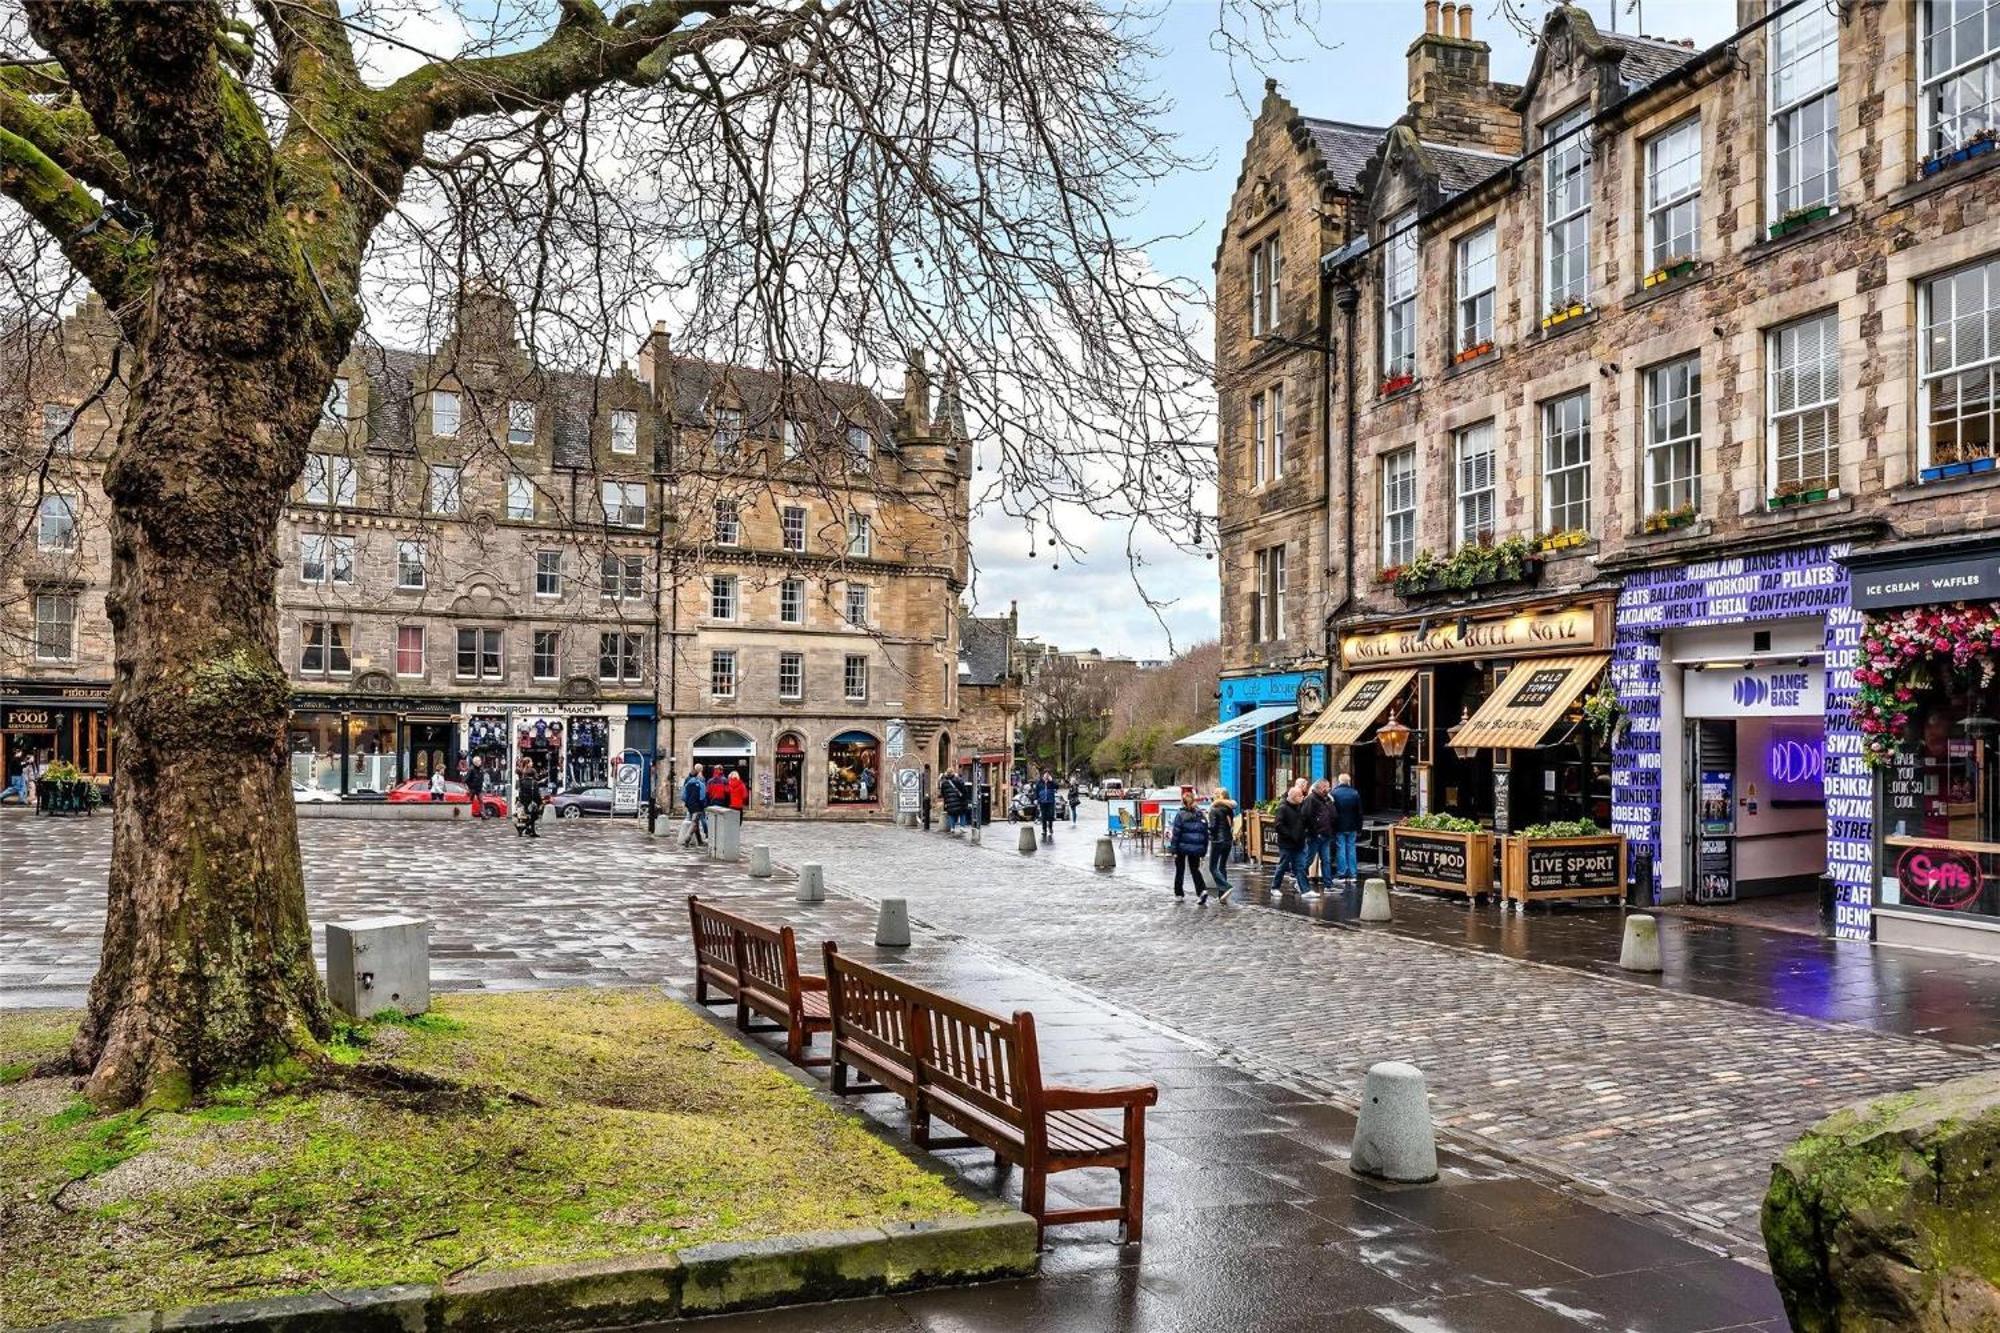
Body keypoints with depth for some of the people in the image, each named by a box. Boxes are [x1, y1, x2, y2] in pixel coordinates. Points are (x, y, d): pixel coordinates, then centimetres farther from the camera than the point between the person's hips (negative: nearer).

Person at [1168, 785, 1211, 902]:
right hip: (1196, 847, 3)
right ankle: (1202, 890, -11)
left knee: (1180, 870, 13)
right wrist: (1204, 850, 13)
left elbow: (1176, 833, -11)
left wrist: (1174, 850, -8)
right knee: (1195, 869, 11)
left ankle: (1178, 893, 22)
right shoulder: (1201, 815, 4)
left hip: (1182, 847, -3)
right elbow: (1206, 834, 7)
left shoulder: (1180, 814, -10)